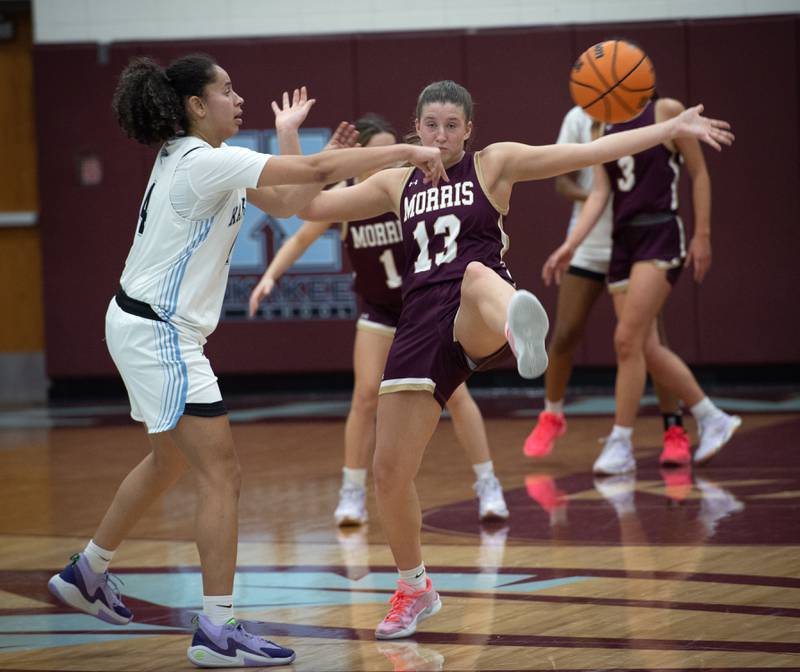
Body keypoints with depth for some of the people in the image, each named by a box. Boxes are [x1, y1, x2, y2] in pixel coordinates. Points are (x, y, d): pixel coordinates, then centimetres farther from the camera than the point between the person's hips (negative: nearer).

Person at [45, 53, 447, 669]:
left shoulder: (199, 159, 10)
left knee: (171, 460, 26)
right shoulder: (203, 162, -20)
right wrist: (406, 151, -19)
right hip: (158, 334, -11)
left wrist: (334, 159, 3)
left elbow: (284, 201, 16)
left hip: (146, 329, 11)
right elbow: (317, 172, -24)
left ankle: (86, 573, 41)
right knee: (221, 474, -11)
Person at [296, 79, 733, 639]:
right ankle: (415, 590, 25)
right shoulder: (397, 183, 19)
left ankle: (519, 328, -81)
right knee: (389, 469, 2)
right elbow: (309, 206, 22)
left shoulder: (495, 164, 9)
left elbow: (591, 152, 2)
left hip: (477, 321, -4)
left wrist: (673, 129, -5)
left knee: (478, 275, -42)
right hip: (422, 322, 4)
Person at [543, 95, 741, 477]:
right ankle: (712, 420, 22)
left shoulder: (666, 112, -4)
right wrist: (570, 245, -5)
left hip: (660, 238, -7)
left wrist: (702, 235, -3)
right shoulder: (605, 130, 12)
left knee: (628, 339, -14)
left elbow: (699, 173, 0)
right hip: (623, 241, 7)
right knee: (647, 349, 6)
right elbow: (599, 193, 6)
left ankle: (621, 445, -7)